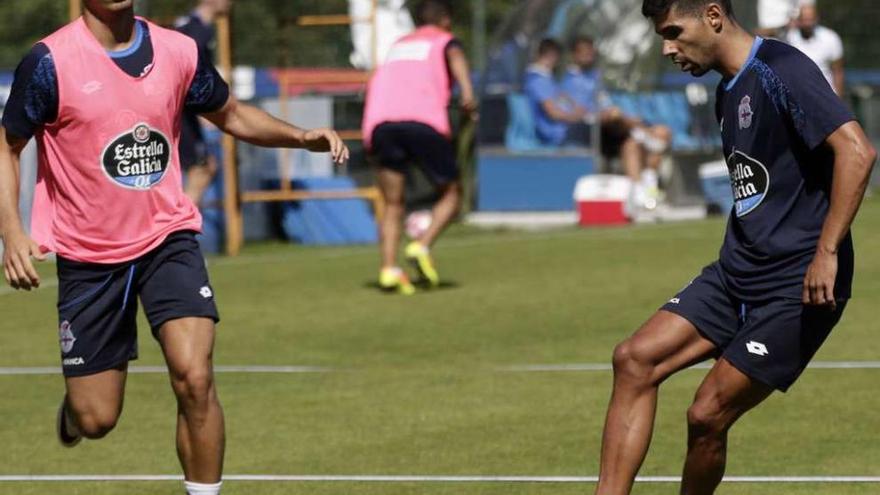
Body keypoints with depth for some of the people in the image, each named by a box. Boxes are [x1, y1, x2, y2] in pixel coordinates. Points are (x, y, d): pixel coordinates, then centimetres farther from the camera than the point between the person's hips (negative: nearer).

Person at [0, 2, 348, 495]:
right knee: (95, 419, 3)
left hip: (168, 237, 2)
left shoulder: (179, 52, -2)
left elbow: (231, 114, 15)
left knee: (195, 377, -19)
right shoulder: (50, 61, -12)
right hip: (88, 255, -1)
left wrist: (301, 136, -2)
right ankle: (72, 408, 41)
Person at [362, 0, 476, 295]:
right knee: (451, 193, 12)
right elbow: (455, 57, -3)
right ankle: (422, 247, -10)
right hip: (424, 121, -4)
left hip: (380, 122, 4)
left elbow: (376, 86, 35)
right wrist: (467, 90, -20)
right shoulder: (444, 41, 21)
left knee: (393, 204, 11)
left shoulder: (398, 46, 35)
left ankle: (389, 269, -9)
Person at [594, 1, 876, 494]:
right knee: (636, 359, -5)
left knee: (708, 416, -8)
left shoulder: (782, 70, -15)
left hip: (796, 287, -9)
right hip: (737, 271, 9)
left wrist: (827, 251, -27)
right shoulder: (729, 90, 14)